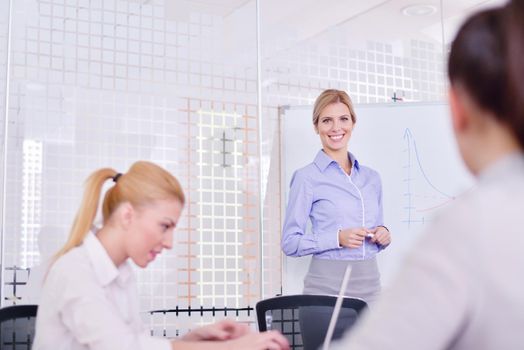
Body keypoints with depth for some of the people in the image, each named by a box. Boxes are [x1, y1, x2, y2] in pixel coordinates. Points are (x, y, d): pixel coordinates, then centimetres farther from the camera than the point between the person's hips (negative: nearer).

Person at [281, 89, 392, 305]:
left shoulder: (371, 177, 12)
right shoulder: (307, 177, -3)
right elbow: (290, 243, -6)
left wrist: (383, 234, 0)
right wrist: (338, 238, -17)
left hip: (369, 283, 4)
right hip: (327, 288, -4)